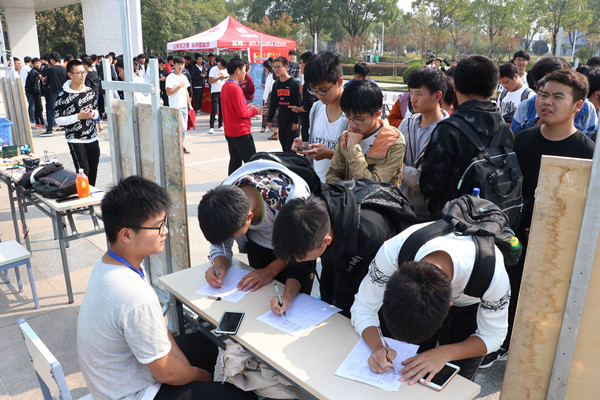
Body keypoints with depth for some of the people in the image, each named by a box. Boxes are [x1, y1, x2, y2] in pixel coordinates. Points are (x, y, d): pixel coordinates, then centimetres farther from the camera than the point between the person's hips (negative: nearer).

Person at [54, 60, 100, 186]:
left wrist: (93, 113, -6)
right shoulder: (63, 96, -8)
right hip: (75, 140, -5)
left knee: (93, 171, 9)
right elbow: (58, 120, -9)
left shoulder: (90, 91, 8)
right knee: (83, 171, -8)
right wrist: (79, 116, -19)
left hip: (92, 138, 5)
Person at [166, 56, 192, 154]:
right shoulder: (170, 77, -8)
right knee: (182, 127, -11)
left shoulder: (184, 77, 15)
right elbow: (168, 92, -15)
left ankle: (181, 147, 17)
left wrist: (189, 104, 17)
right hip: (175, 107, -7)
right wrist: (179, 86, -20)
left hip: (184, 106, 7)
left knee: (184, 128, 8)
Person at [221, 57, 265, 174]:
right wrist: (255, 111, -3)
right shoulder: (236, 88, -19)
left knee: (235, 161, 15)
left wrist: (246, 107, 12)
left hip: (229, 132, 9)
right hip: (241, 133, -9)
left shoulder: (225, 86, 10)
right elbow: (242, 113, -19)